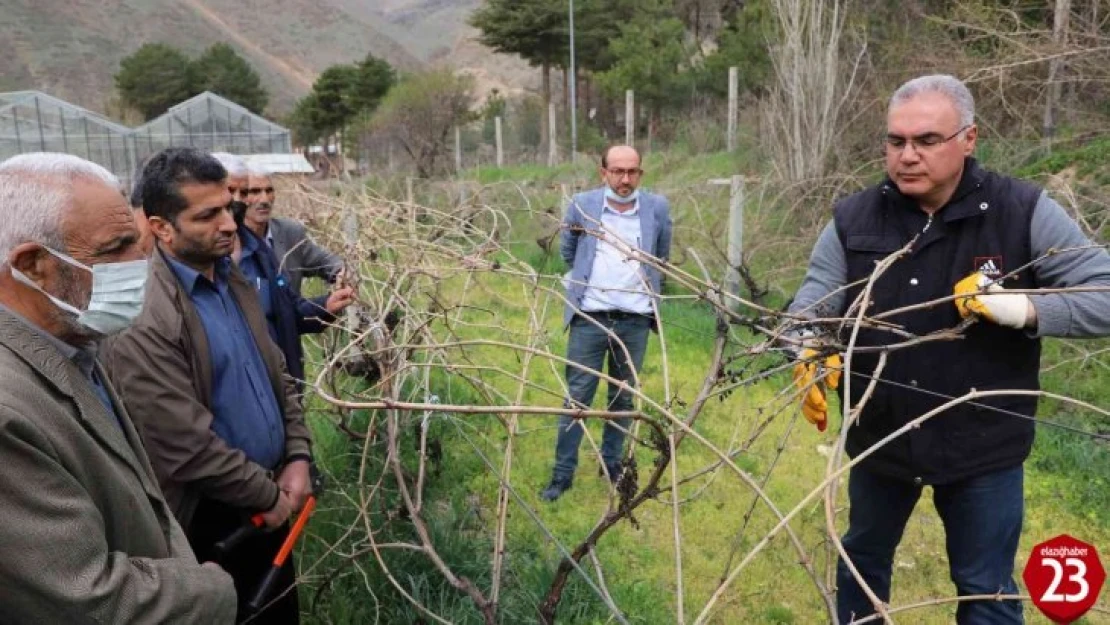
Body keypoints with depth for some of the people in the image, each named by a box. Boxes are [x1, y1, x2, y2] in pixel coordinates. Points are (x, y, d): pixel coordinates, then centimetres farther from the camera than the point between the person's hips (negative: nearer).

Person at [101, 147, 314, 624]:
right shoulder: (143, 320, -24)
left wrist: (298, 457, -1)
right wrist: (268, 494, -12)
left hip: (266, 500, 7)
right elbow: (187, 448, -24)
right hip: (210, 521, -7)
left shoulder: (231, 279, 2)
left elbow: (277, 375, 9)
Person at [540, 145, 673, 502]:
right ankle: (563, 474, 11)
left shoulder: (657, 208, -1)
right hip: (589, 317, -1)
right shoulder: (582, 205, -2)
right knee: (578, 396, 2)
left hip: (635, 320, 1)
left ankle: (612, 464, 28)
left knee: (624, 397, 12)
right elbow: (567, 252, 15)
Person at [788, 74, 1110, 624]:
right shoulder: (852, 220, -7)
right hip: (878, 435, 2)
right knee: (863, 558, 23)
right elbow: (811, 308, -11)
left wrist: (1026, 308, -28)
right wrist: (809, 358, -32)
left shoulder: (1025, 212, -11)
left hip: (984, 445, -2)